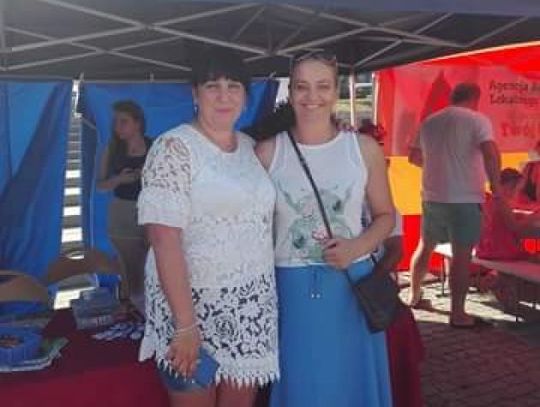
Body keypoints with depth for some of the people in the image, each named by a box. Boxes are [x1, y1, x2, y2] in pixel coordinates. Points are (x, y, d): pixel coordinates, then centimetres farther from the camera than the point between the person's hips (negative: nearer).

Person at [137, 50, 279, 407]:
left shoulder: (252, 147, 8)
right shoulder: (174, 147, -12)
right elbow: (165, 240, -18)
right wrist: (185, 325, -20)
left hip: (252, 307, 6)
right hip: (194, 303, -6)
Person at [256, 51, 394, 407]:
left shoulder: (364, 148, 1)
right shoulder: (267, 152, -1)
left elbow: (385, 215, 9)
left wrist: (358, 246, -10)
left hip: (351, 284, 1)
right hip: (290, 288, 0)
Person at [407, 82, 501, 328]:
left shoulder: (429, 122, 11)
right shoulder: (477, 120, -6)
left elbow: (414, 157, 20)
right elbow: (491, 154, -21)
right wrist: (496, 188, -13)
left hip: (432, 196, 6)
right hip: (464, 198, -6)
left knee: (425, 247, 19)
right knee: (461, 255, -1)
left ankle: (414, 296, 31)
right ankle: (458, 314, 3)